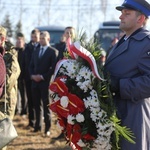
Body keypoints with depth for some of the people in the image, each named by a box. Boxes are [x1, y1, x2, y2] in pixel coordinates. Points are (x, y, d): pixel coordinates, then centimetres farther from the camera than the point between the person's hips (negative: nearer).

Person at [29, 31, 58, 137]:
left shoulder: (53, 51, -4)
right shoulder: (36, 51, 17)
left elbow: (53, 68, -11)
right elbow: (31, 66, 17)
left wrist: (42, 76, -16)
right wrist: (32, 75, -2)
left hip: (46, 82, -6)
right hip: (35, 81, 6)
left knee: (46, 105, -1)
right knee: (37, 105, 10)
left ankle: (47, 128, 4)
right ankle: (38, 126, 18)